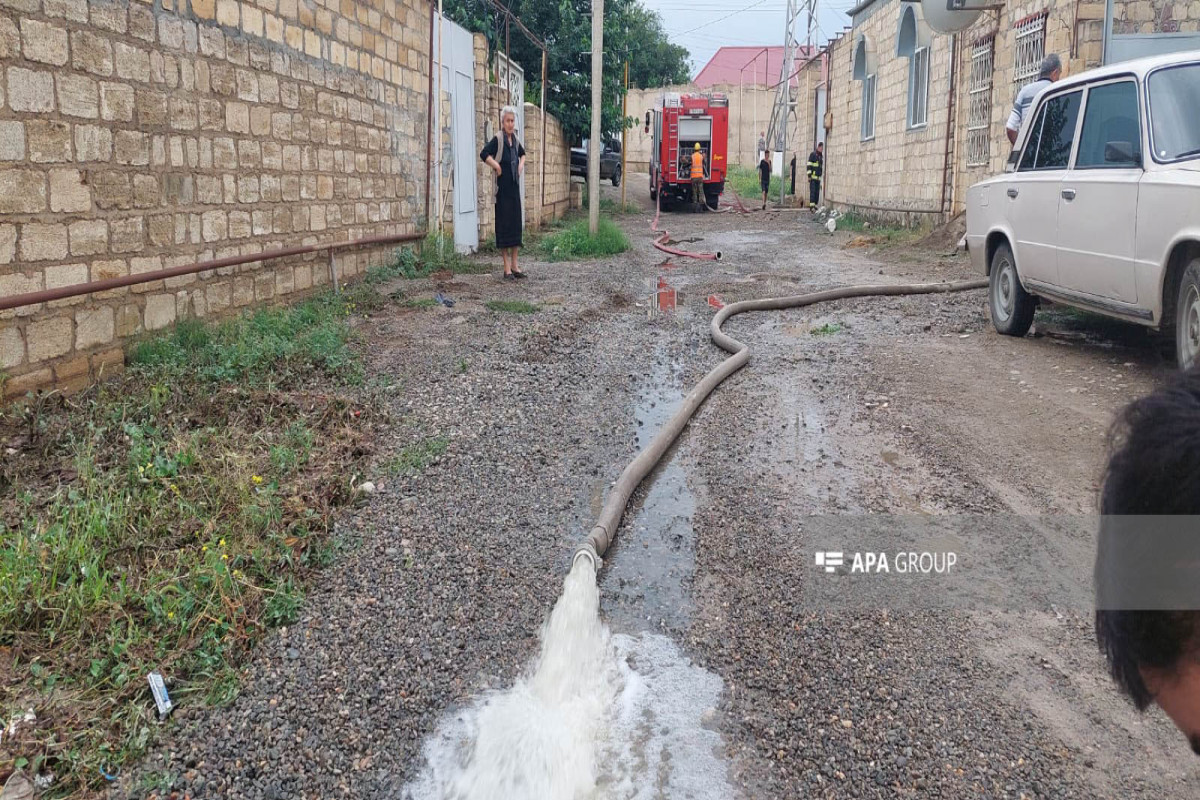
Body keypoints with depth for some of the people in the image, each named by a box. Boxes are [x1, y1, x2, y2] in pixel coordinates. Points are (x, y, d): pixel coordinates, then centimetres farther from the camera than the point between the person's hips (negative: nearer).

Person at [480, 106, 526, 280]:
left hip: (515, 187, 7)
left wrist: (521, 165, 14)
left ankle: (514, 265, 15)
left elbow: (522, 153, 31)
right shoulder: (498, 139, -10)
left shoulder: (515, 139, 11)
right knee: (504, 224, -4)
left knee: (516, 223, 8)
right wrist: (497, 167, -15)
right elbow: (484, 154, -23)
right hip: (502, 189, -7)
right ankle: (507, 268, -1)